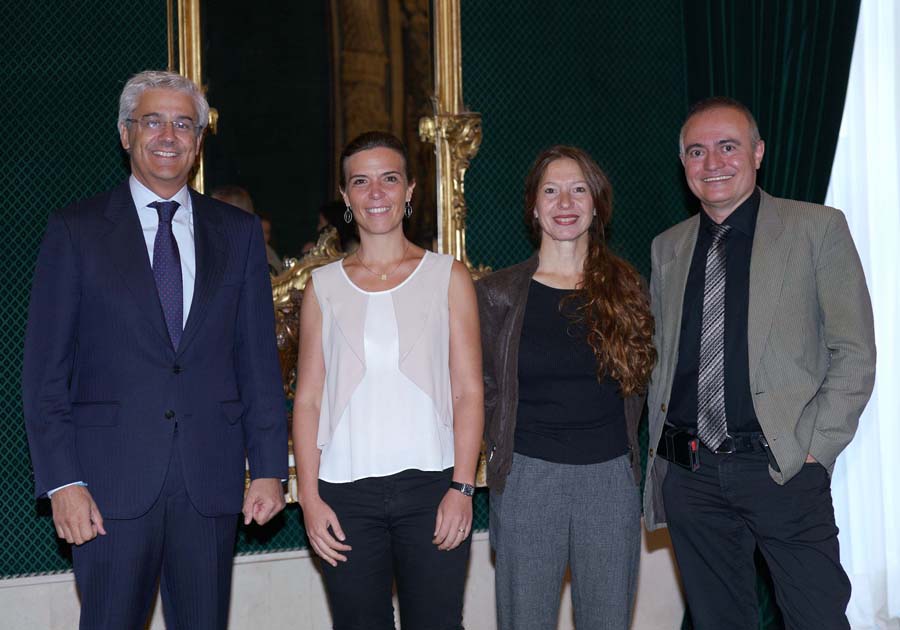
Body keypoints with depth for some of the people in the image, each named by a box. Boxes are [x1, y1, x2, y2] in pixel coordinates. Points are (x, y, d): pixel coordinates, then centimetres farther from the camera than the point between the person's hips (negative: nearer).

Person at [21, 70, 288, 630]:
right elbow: (45, 369, -1)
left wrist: (270, 467, 2)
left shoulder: (239, 233, 10)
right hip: (112, 479, -2)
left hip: (210, 479, 2)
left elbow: (259, 361, 8)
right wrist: (62, 480, -9)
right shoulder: (75, 231, 3)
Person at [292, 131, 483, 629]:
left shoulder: (448, 276, 7)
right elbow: (307, 399, 7)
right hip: (346, 491, 1)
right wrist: (309, 497, -2)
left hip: (432, 485, -1)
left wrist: (461, 487, -7)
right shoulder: (323, 286, 10)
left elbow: (468, 391, 3)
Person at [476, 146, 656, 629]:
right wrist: (505, 445, 0)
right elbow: (482, 386, 8)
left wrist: (618, 438, 8)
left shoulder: (626, 289, 7)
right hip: (528, 476, -2)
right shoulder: (498, 292, 1)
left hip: (612, 478, 2)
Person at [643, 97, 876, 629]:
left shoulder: (817, 228, -1)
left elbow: (854, 353, -3)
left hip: (783, 466, -3)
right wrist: (661, 453, 9)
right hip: (688, 471, 4)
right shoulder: (667, 248, 12)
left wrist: (813, 447, -9)